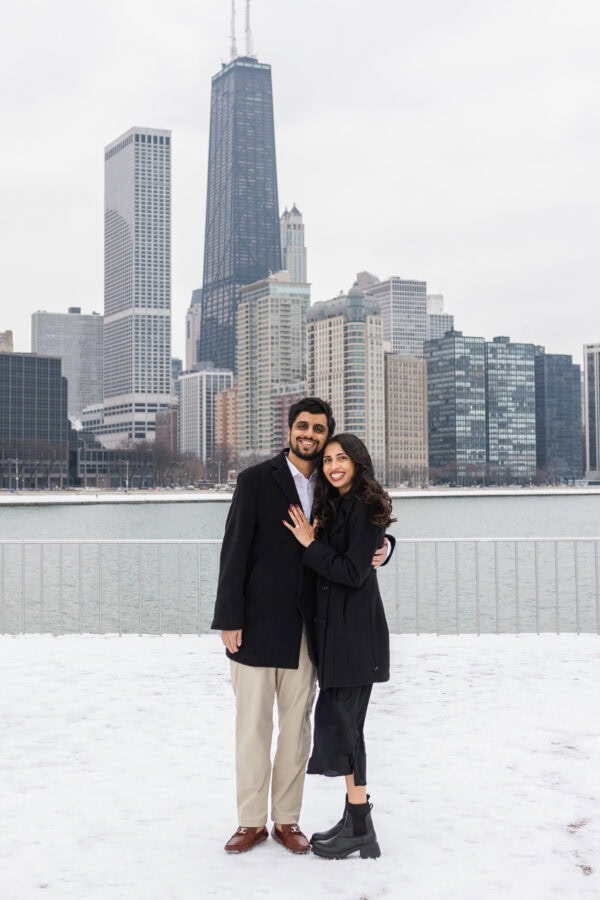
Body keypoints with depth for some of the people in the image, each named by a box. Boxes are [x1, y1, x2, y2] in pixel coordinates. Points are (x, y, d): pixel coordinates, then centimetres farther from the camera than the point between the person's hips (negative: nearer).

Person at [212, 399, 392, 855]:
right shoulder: (256, 480, -3)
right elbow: (234, 551, -6)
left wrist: (379, 549, -7)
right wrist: (229, 618, -11)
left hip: (304, 629, 3)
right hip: (257, 625, -3)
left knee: (297, 724, 8)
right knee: (253, 724, 4)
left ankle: (287, 819, 19)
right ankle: (252, 821, 15)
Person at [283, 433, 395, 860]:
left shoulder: (366, 507, -12)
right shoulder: (334, 506, 15)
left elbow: (354, 573, -17)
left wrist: (311, 545, -12)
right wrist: (314, 543, 0)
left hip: (356, 632, -9)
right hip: (335, 629, 9)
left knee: (340, 720, -7)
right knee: (339, 720, 11)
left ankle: (361, 830, 0)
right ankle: (355, 818, 19)